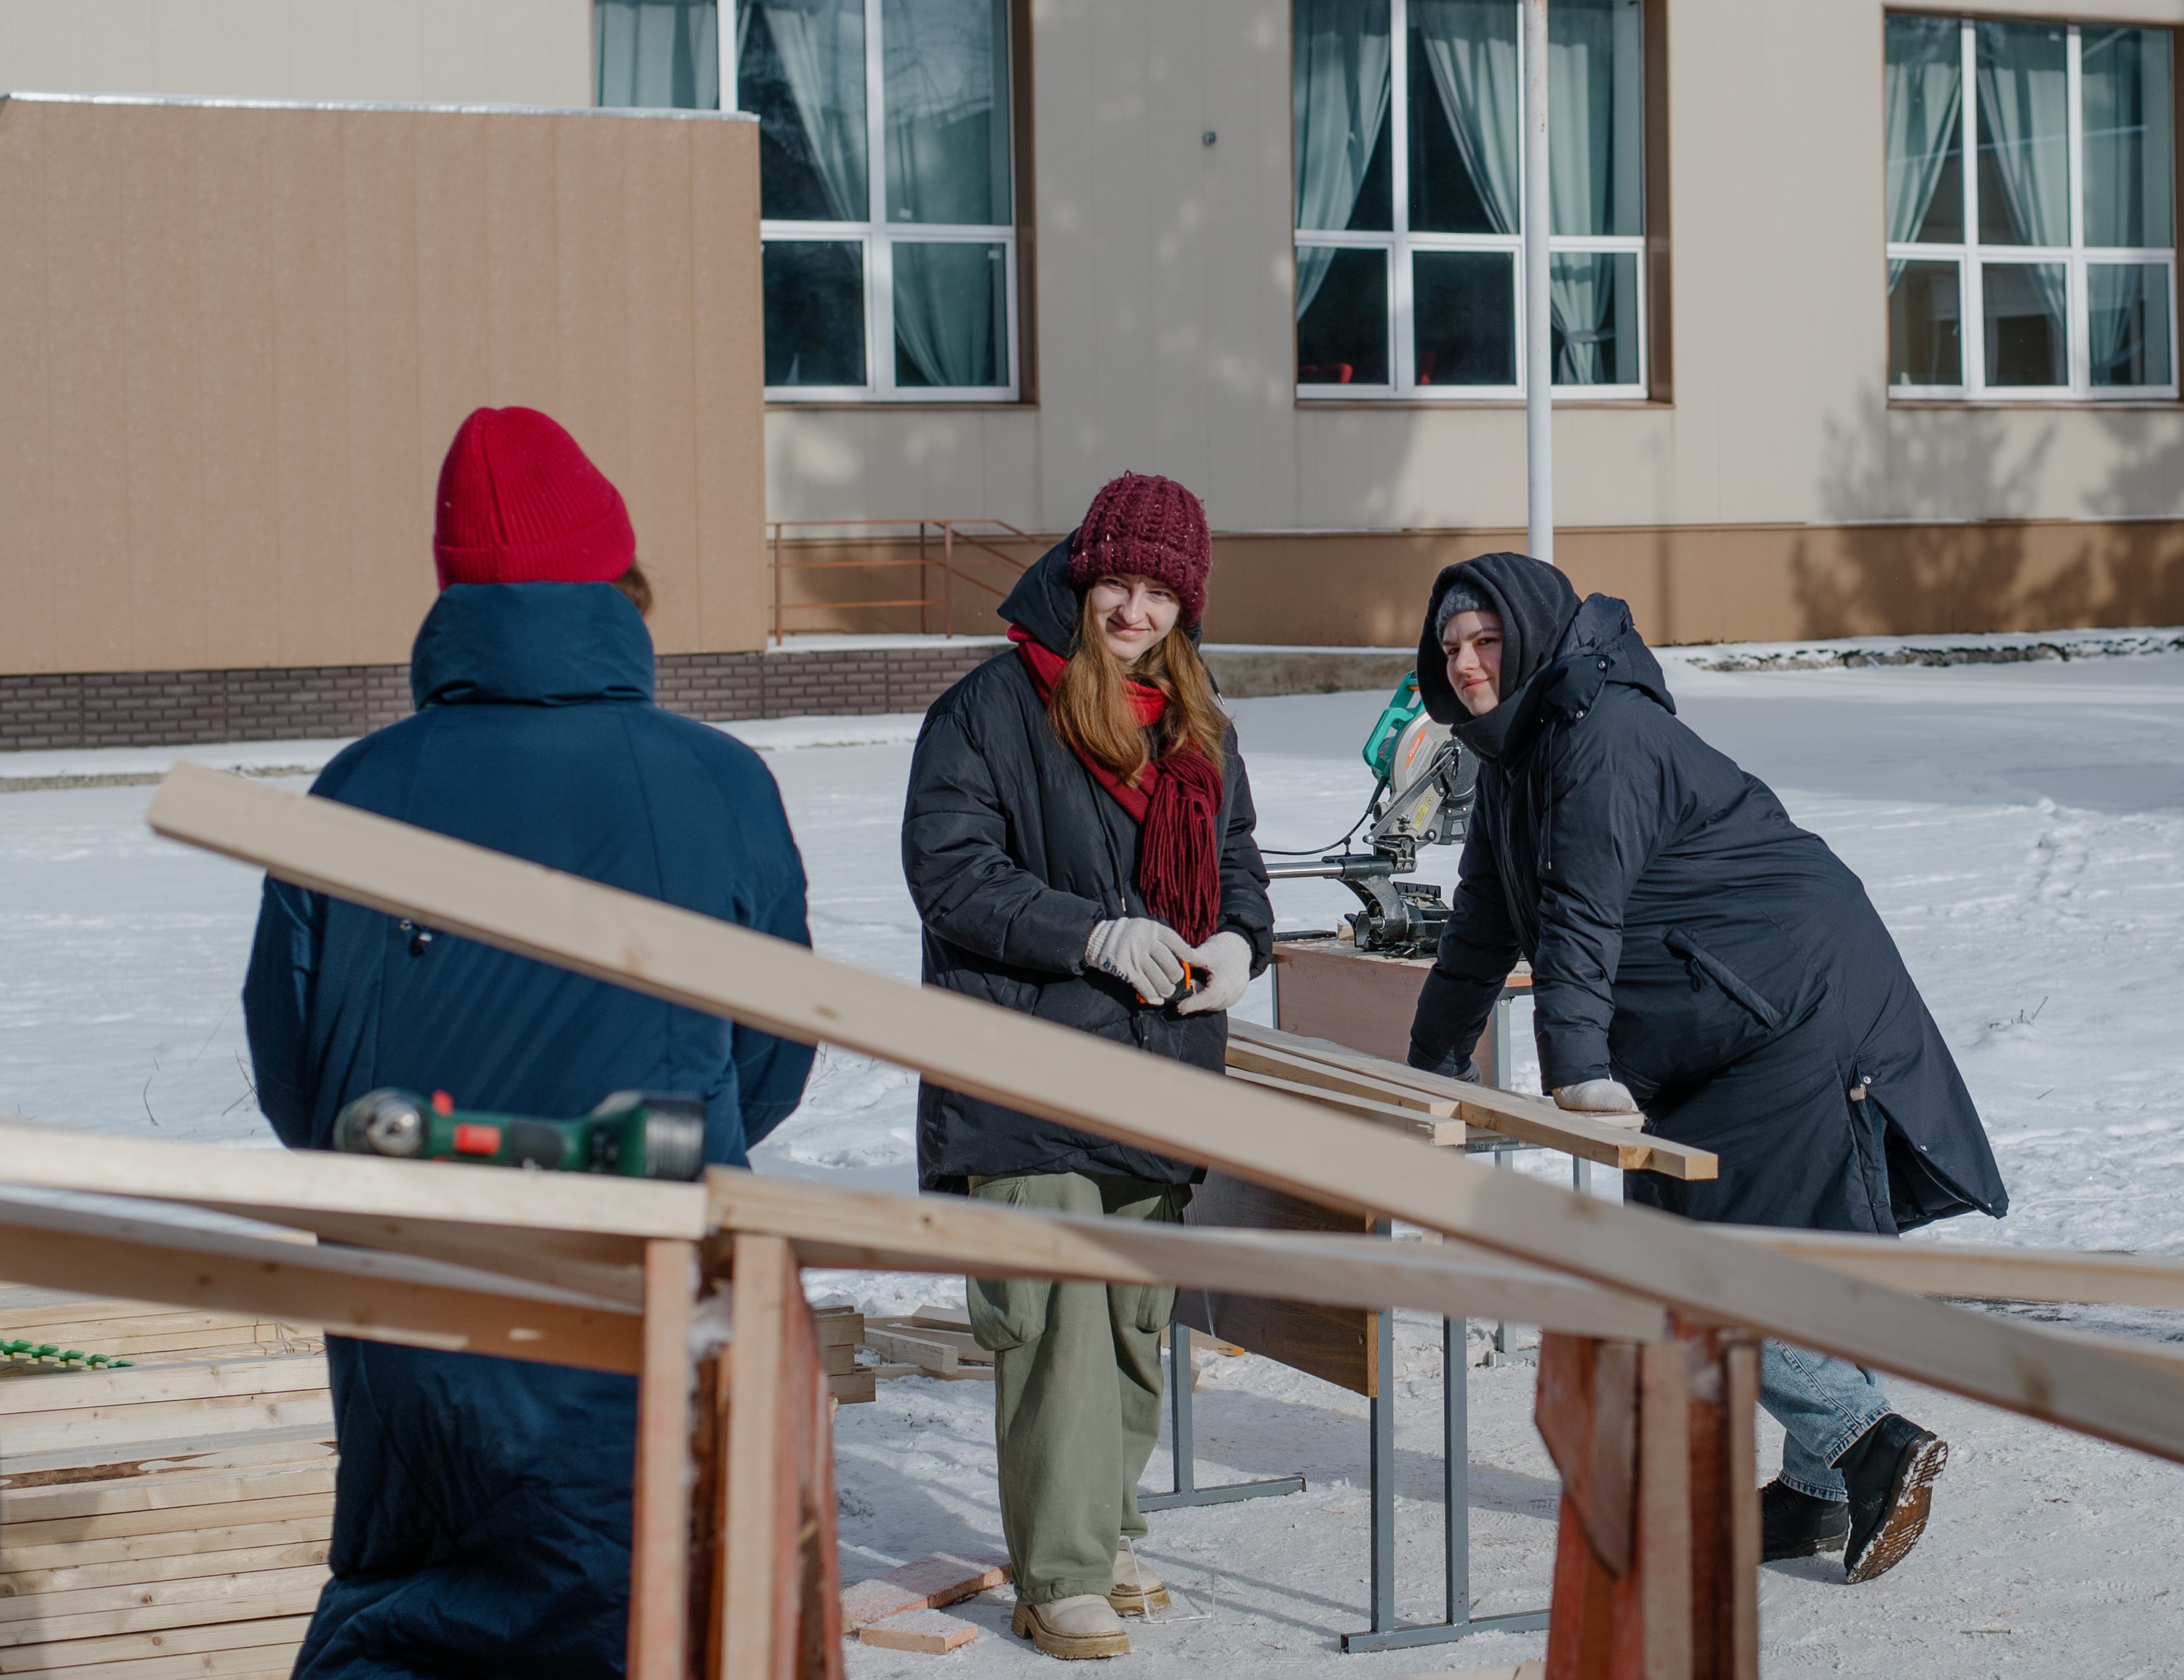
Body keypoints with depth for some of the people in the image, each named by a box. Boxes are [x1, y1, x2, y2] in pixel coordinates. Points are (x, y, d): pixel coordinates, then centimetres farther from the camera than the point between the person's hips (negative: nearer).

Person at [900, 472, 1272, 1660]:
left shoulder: (1199, 727, 15)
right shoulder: (991, 708, -6)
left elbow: (1235, 860, 23)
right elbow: (950, 871, -10)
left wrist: (1238, 943, 0)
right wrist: (1096, 934, -20)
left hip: (1159, 1075, 7)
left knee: (1138, 1322, 13)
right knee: (1058, 1320, -11)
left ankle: (1102, 1533, 28)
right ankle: (1061, 1580, -6)